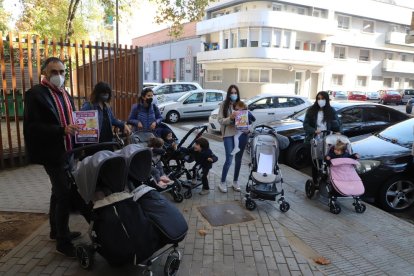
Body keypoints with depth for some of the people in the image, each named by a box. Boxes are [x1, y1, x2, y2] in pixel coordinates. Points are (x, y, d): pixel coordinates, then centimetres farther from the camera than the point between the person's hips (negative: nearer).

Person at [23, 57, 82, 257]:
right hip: (52, 154, -8)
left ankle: (57, 231, 36)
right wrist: (62, 130, -29)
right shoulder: (35, 94, -13)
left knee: (59, 192, 19)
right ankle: (63, 241, 7)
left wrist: (75, 127, 2)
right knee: (64, 195, -7)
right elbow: (32, 127, -21)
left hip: (67, 152, 8)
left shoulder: (64, 93, 13)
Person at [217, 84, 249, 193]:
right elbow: (220, 120, -5)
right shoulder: (224, 105, 0)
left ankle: (235, 181, 26)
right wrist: (230, 118, -22)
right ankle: (222, 182, 14)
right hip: (229, 135, -3)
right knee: (229, 159, -4)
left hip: (241, 134, 3)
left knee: (238, 159, 11)